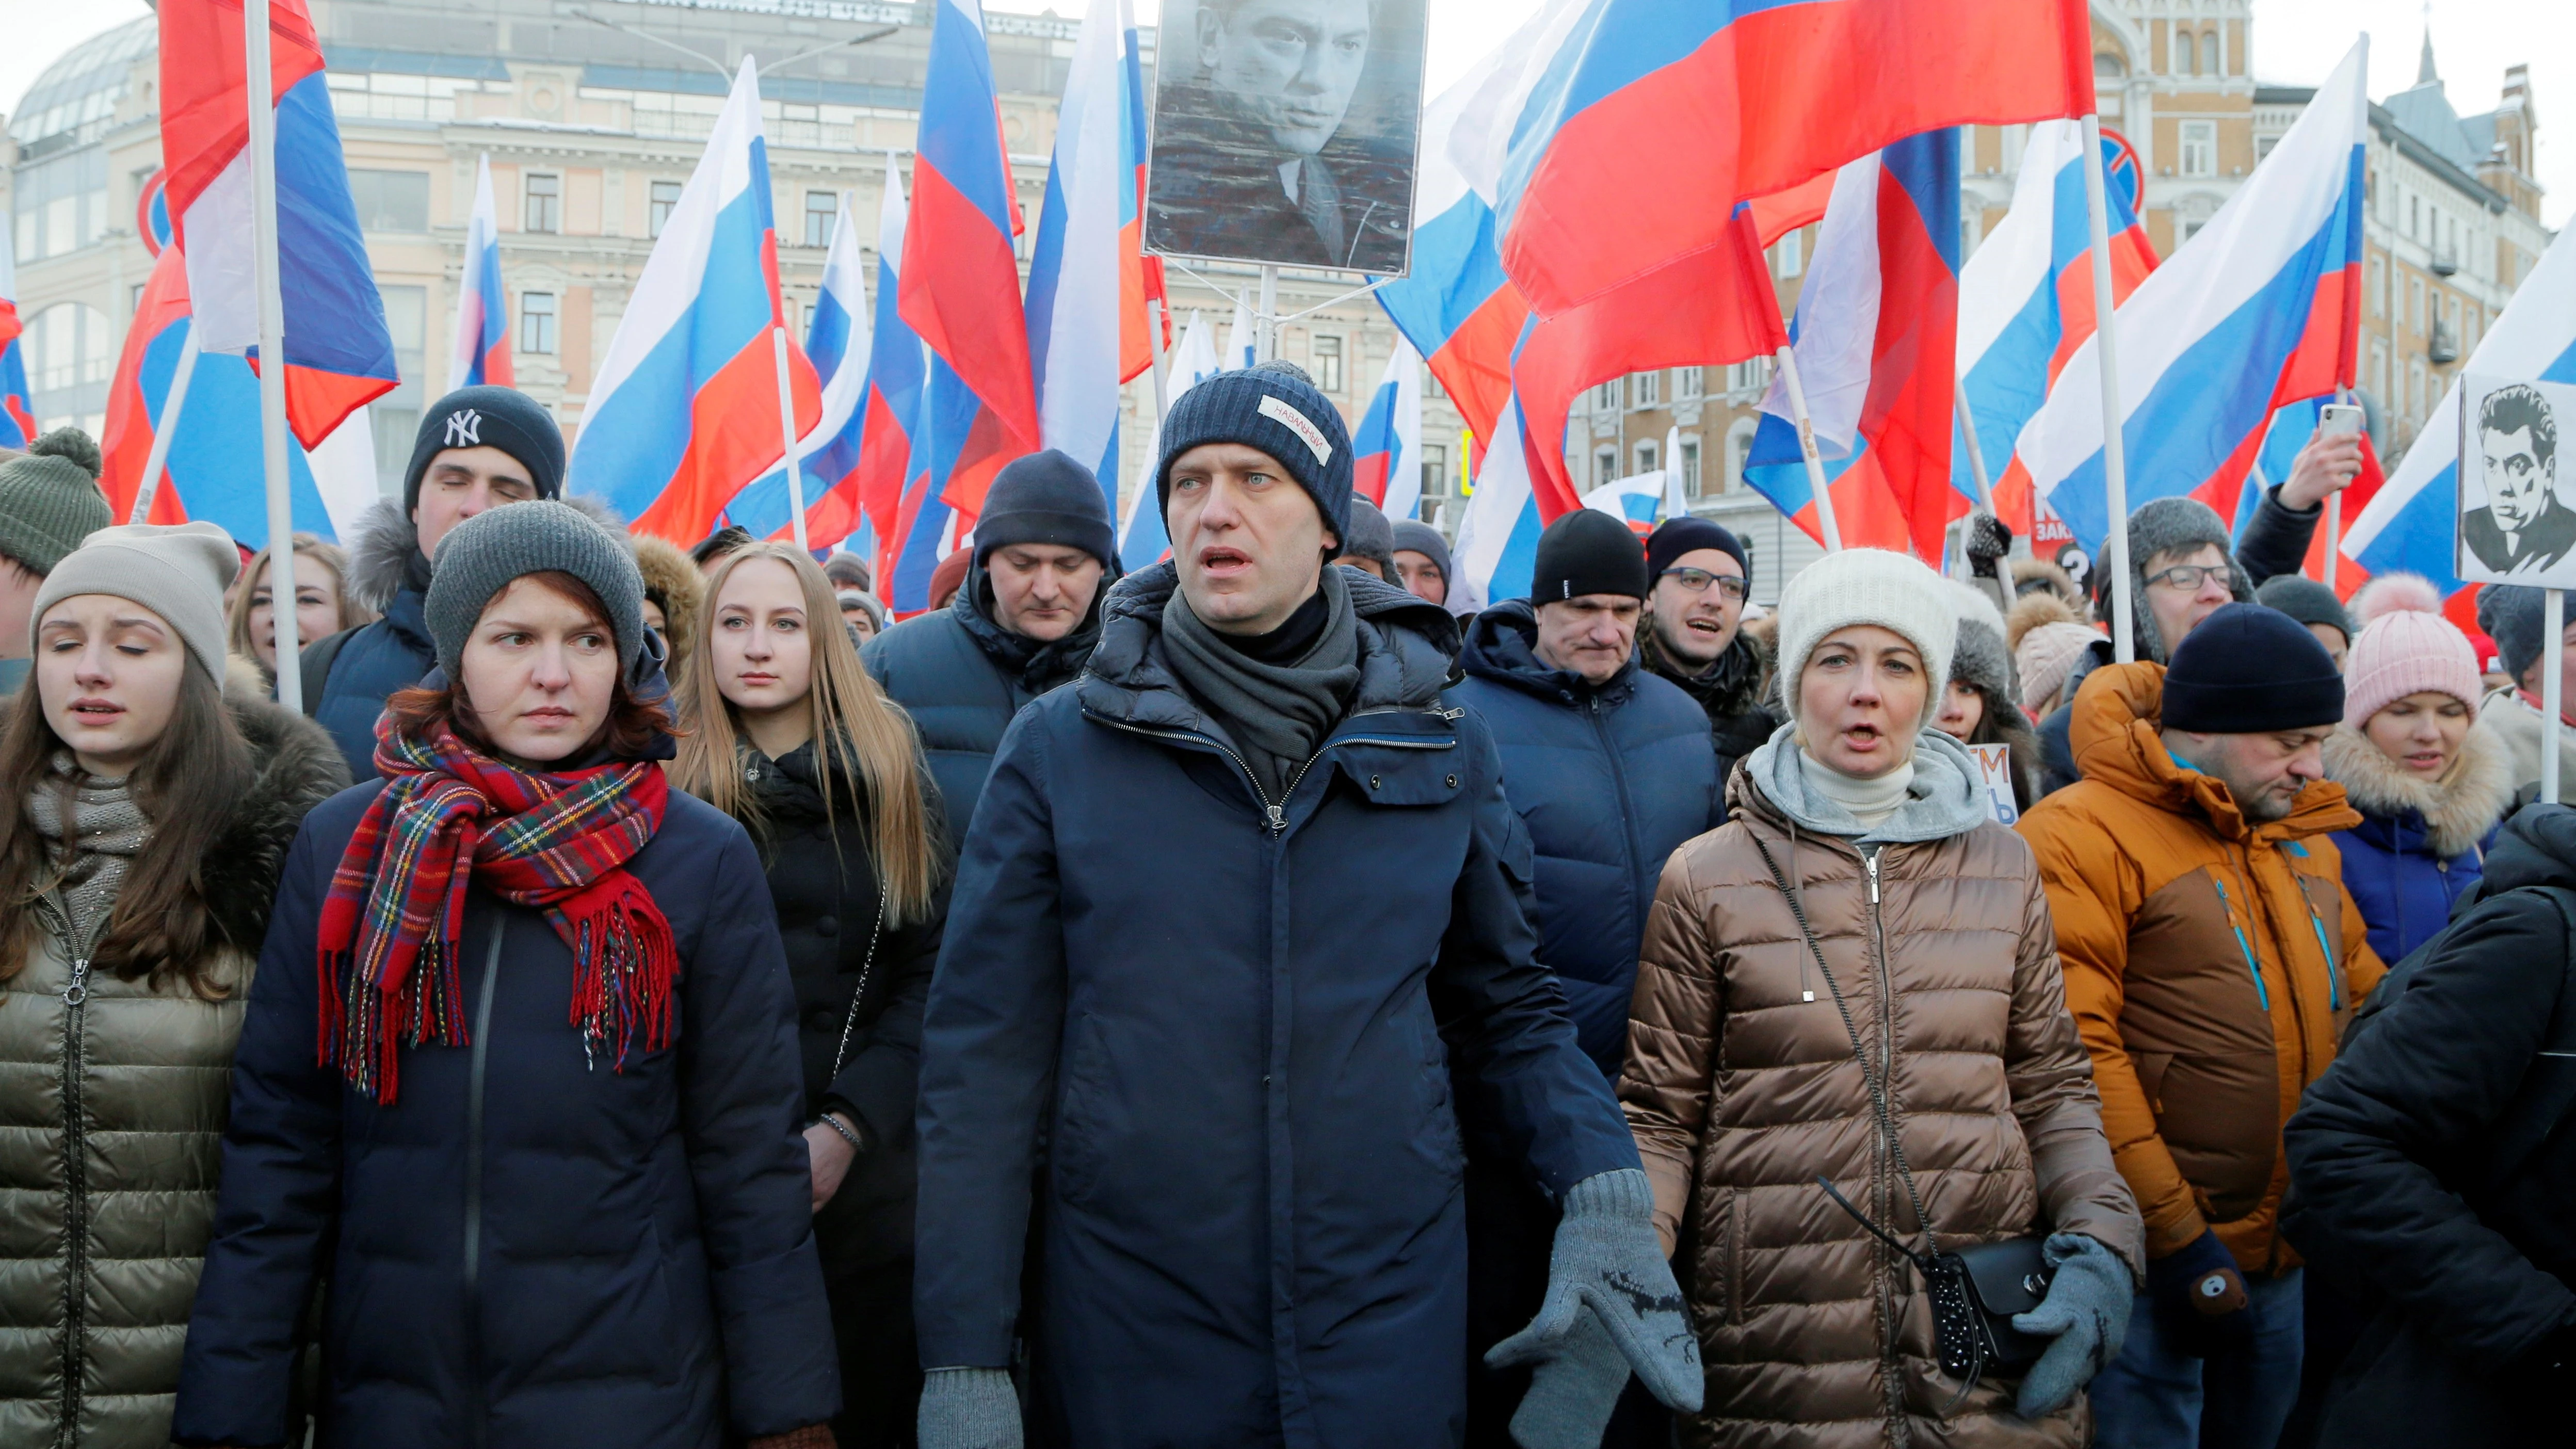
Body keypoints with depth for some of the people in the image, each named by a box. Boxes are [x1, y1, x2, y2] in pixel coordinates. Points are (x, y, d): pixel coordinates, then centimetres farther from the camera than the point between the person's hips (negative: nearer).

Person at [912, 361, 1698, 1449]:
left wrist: (1604, 1191, -7)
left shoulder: (1442, 748, 3)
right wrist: (964, 1358, -5)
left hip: (1391, 1334, 2)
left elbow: (1505, 1005, 11)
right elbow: (986, 1061, -2)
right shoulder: (1062, 747, -3)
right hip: (1128, 1348, -1)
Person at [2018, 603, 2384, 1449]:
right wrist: (2173, 1233, -19)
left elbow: (2367, 1001, 21)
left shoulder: (2306, 839, 12)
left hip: (2283, 1261, 8)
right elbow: (2074, 1053, -19)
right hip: (2157, 1265, -7)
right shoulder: (2085, 834, -14)